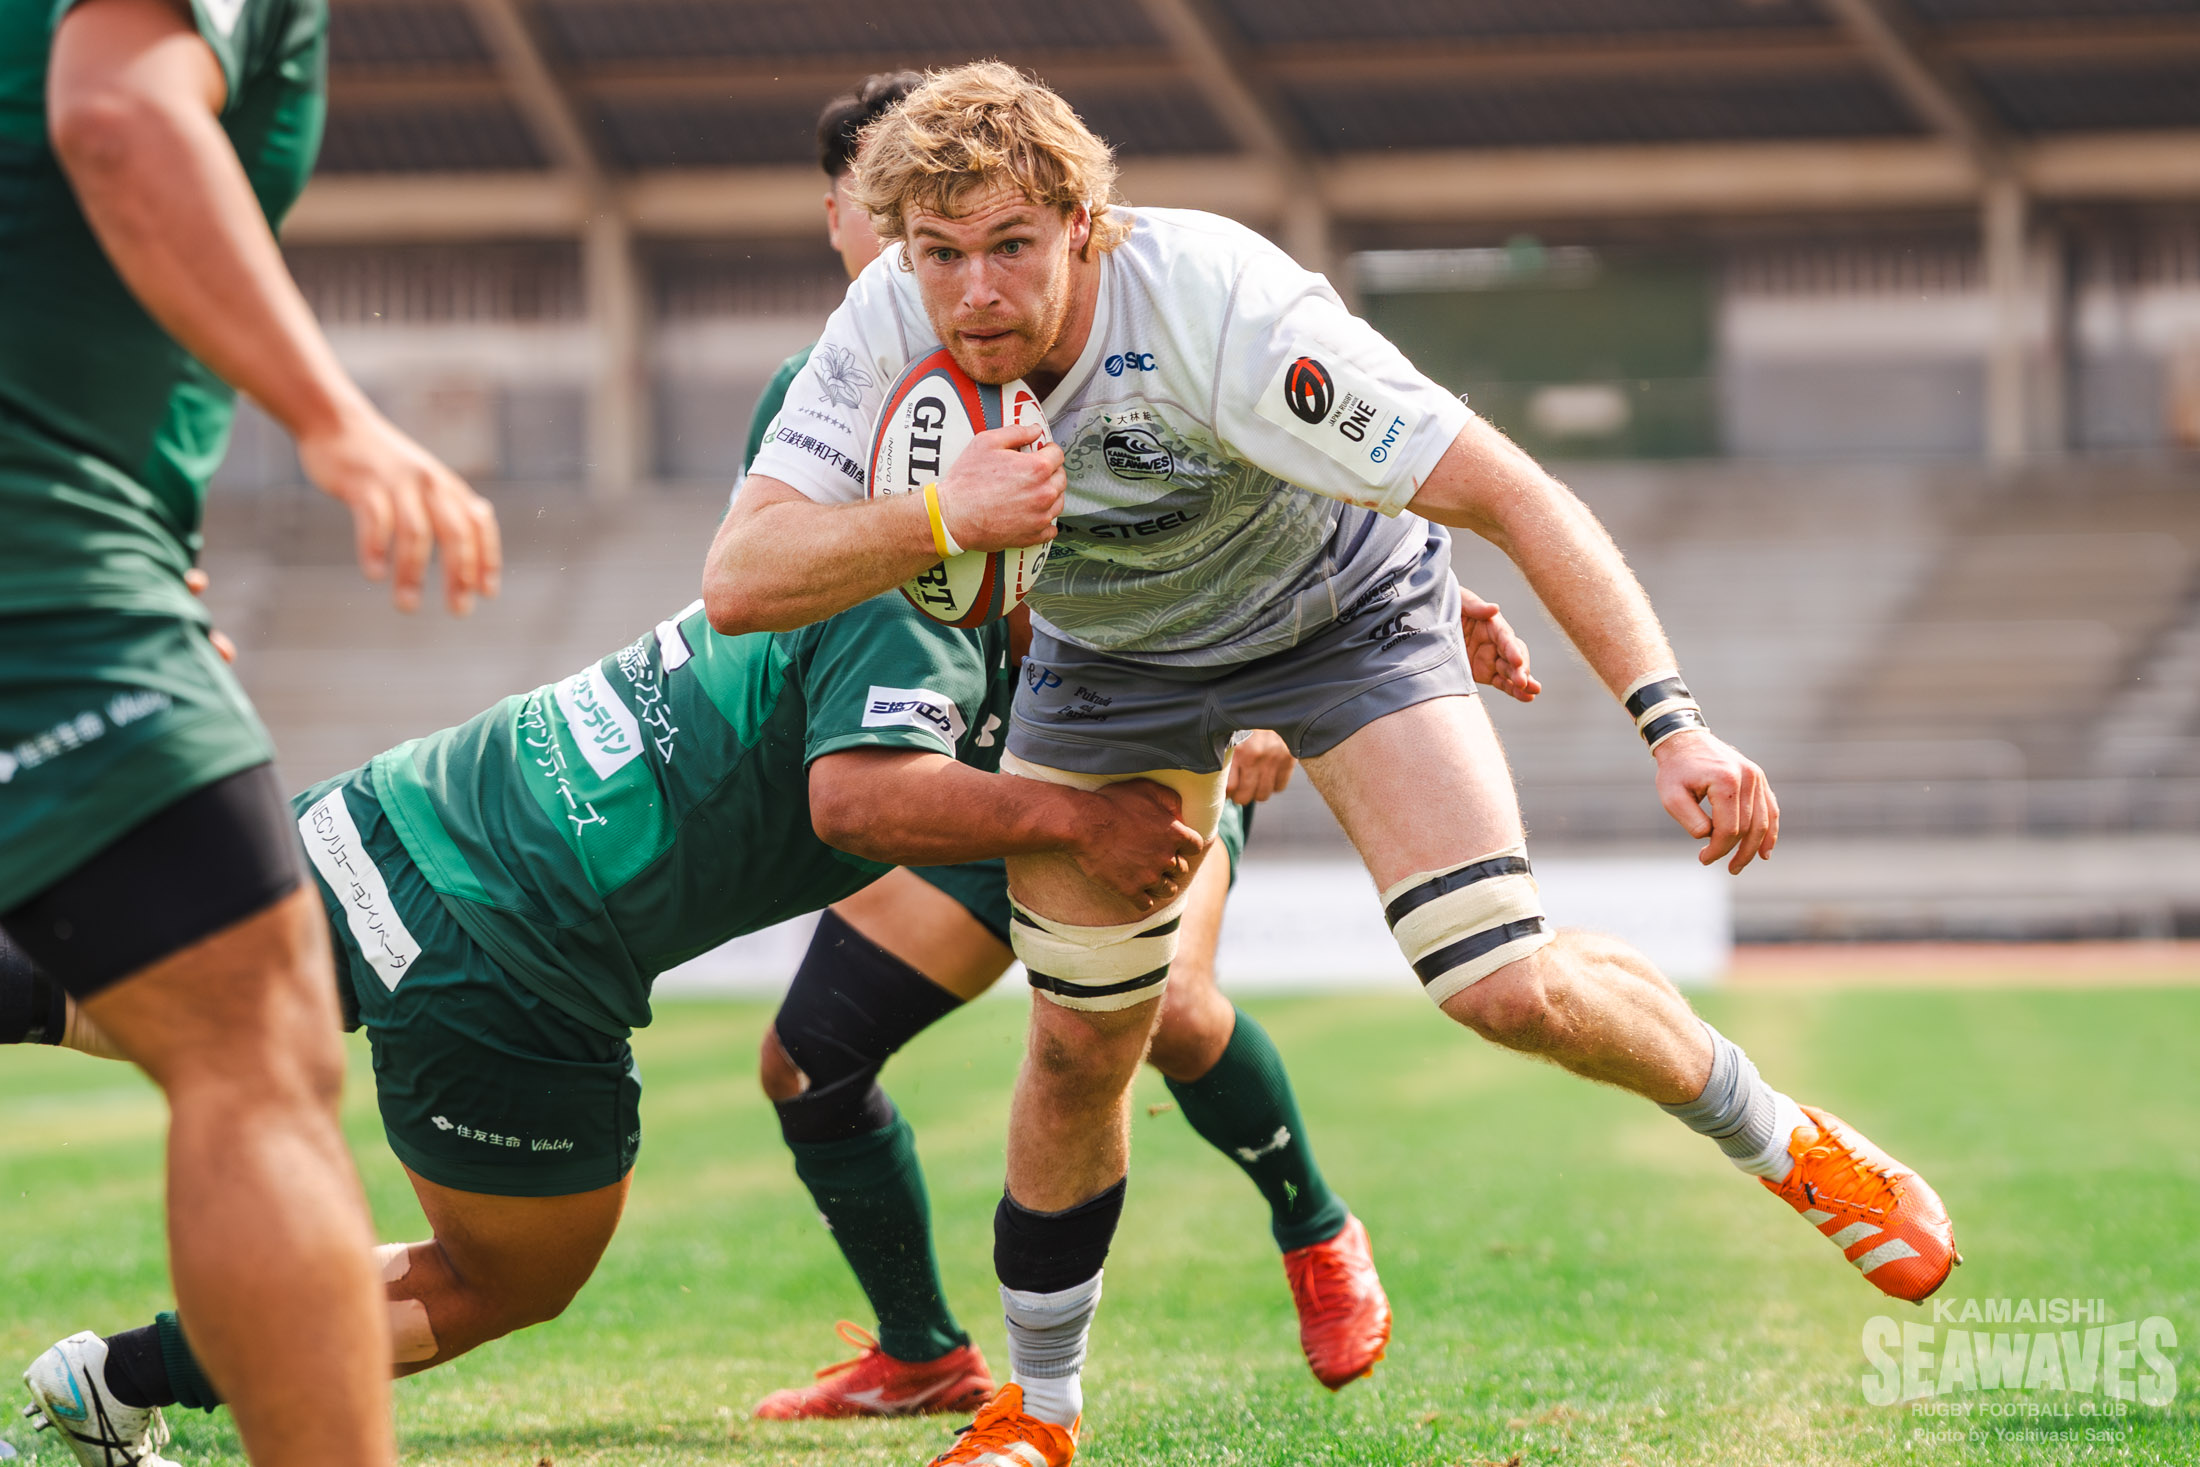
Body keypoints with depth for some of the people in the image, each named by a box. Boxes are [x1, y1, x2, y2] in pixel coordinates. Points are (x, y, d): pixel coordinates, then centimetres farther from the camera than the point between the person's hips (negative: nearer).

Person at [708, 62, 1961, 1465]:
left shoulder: (1223, 308, -38)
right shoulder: (885, 330, -26)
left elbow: (1515, 493, -37)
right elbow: (738, 581, -30)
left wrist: (1672, 720, -47)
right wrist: (940, 517, -47)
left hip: (1340, 610, -3)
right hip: (1105, 658, 3)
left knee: (1509, 988, -17)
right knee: (1080, 1047, 3)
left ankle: (1781, 1138, 11)